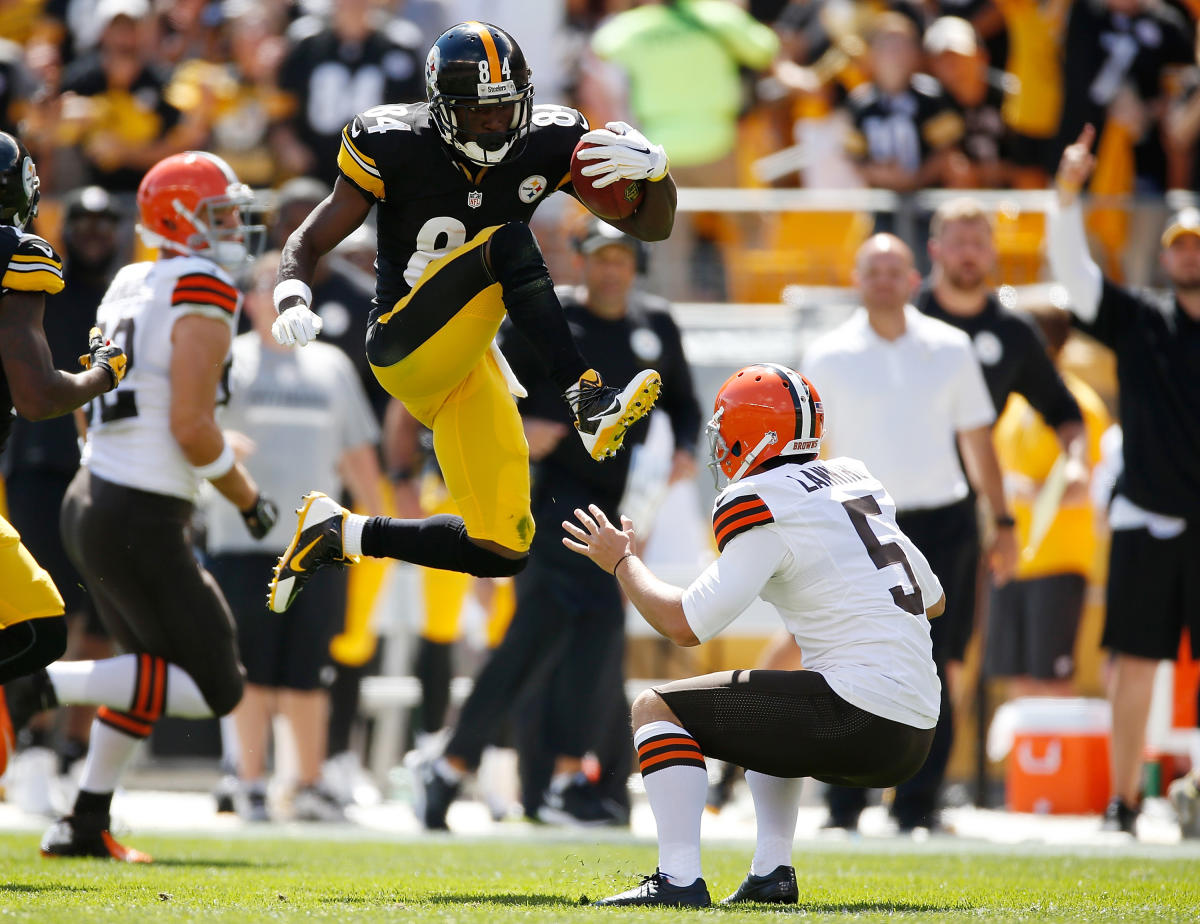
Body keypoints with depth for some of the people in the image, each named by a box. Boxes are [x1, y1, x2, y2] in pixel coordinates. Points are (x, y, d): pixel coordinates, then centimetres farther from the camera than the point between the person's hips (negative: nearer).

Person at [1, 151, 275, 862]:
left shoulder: (130, 289, 12)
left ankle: (87, 824, 27)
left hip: (92, 501, 9)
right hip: (143, 522, -9)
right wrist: (248, 496, -5)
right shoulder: (203, 299, -14)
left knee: (157, 666, 26)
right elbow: (192, 428, -20)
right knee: (216, 688, -3)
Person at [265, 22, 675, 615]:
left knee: (503, 554, -1)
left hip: (468, 360, 6)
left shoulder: (546, 147, -3)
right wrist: (291, 299, -30)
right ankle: (588, 403, -36)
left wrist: (652, 168, -22)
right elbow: (308, 244, -8)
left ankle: (343, 534, 16)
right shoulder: (398, 148, -13)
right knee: (510, 243, -29)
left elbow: (652, 227, 0)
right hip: (406, 346, -6)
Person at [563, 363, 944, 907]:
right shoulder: (856, 482, 15)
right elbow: (933, 601, 24)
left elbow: (684, 624, -7)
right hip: (916, 737, 8)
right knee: (767, 718, 37)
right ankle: (772, 873, 24)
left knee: (656, 709, 0)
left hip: (858, 720, -8)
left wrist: (622, 562, 9)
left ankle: (679, 880, -11)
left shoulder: (758, 505, -8)